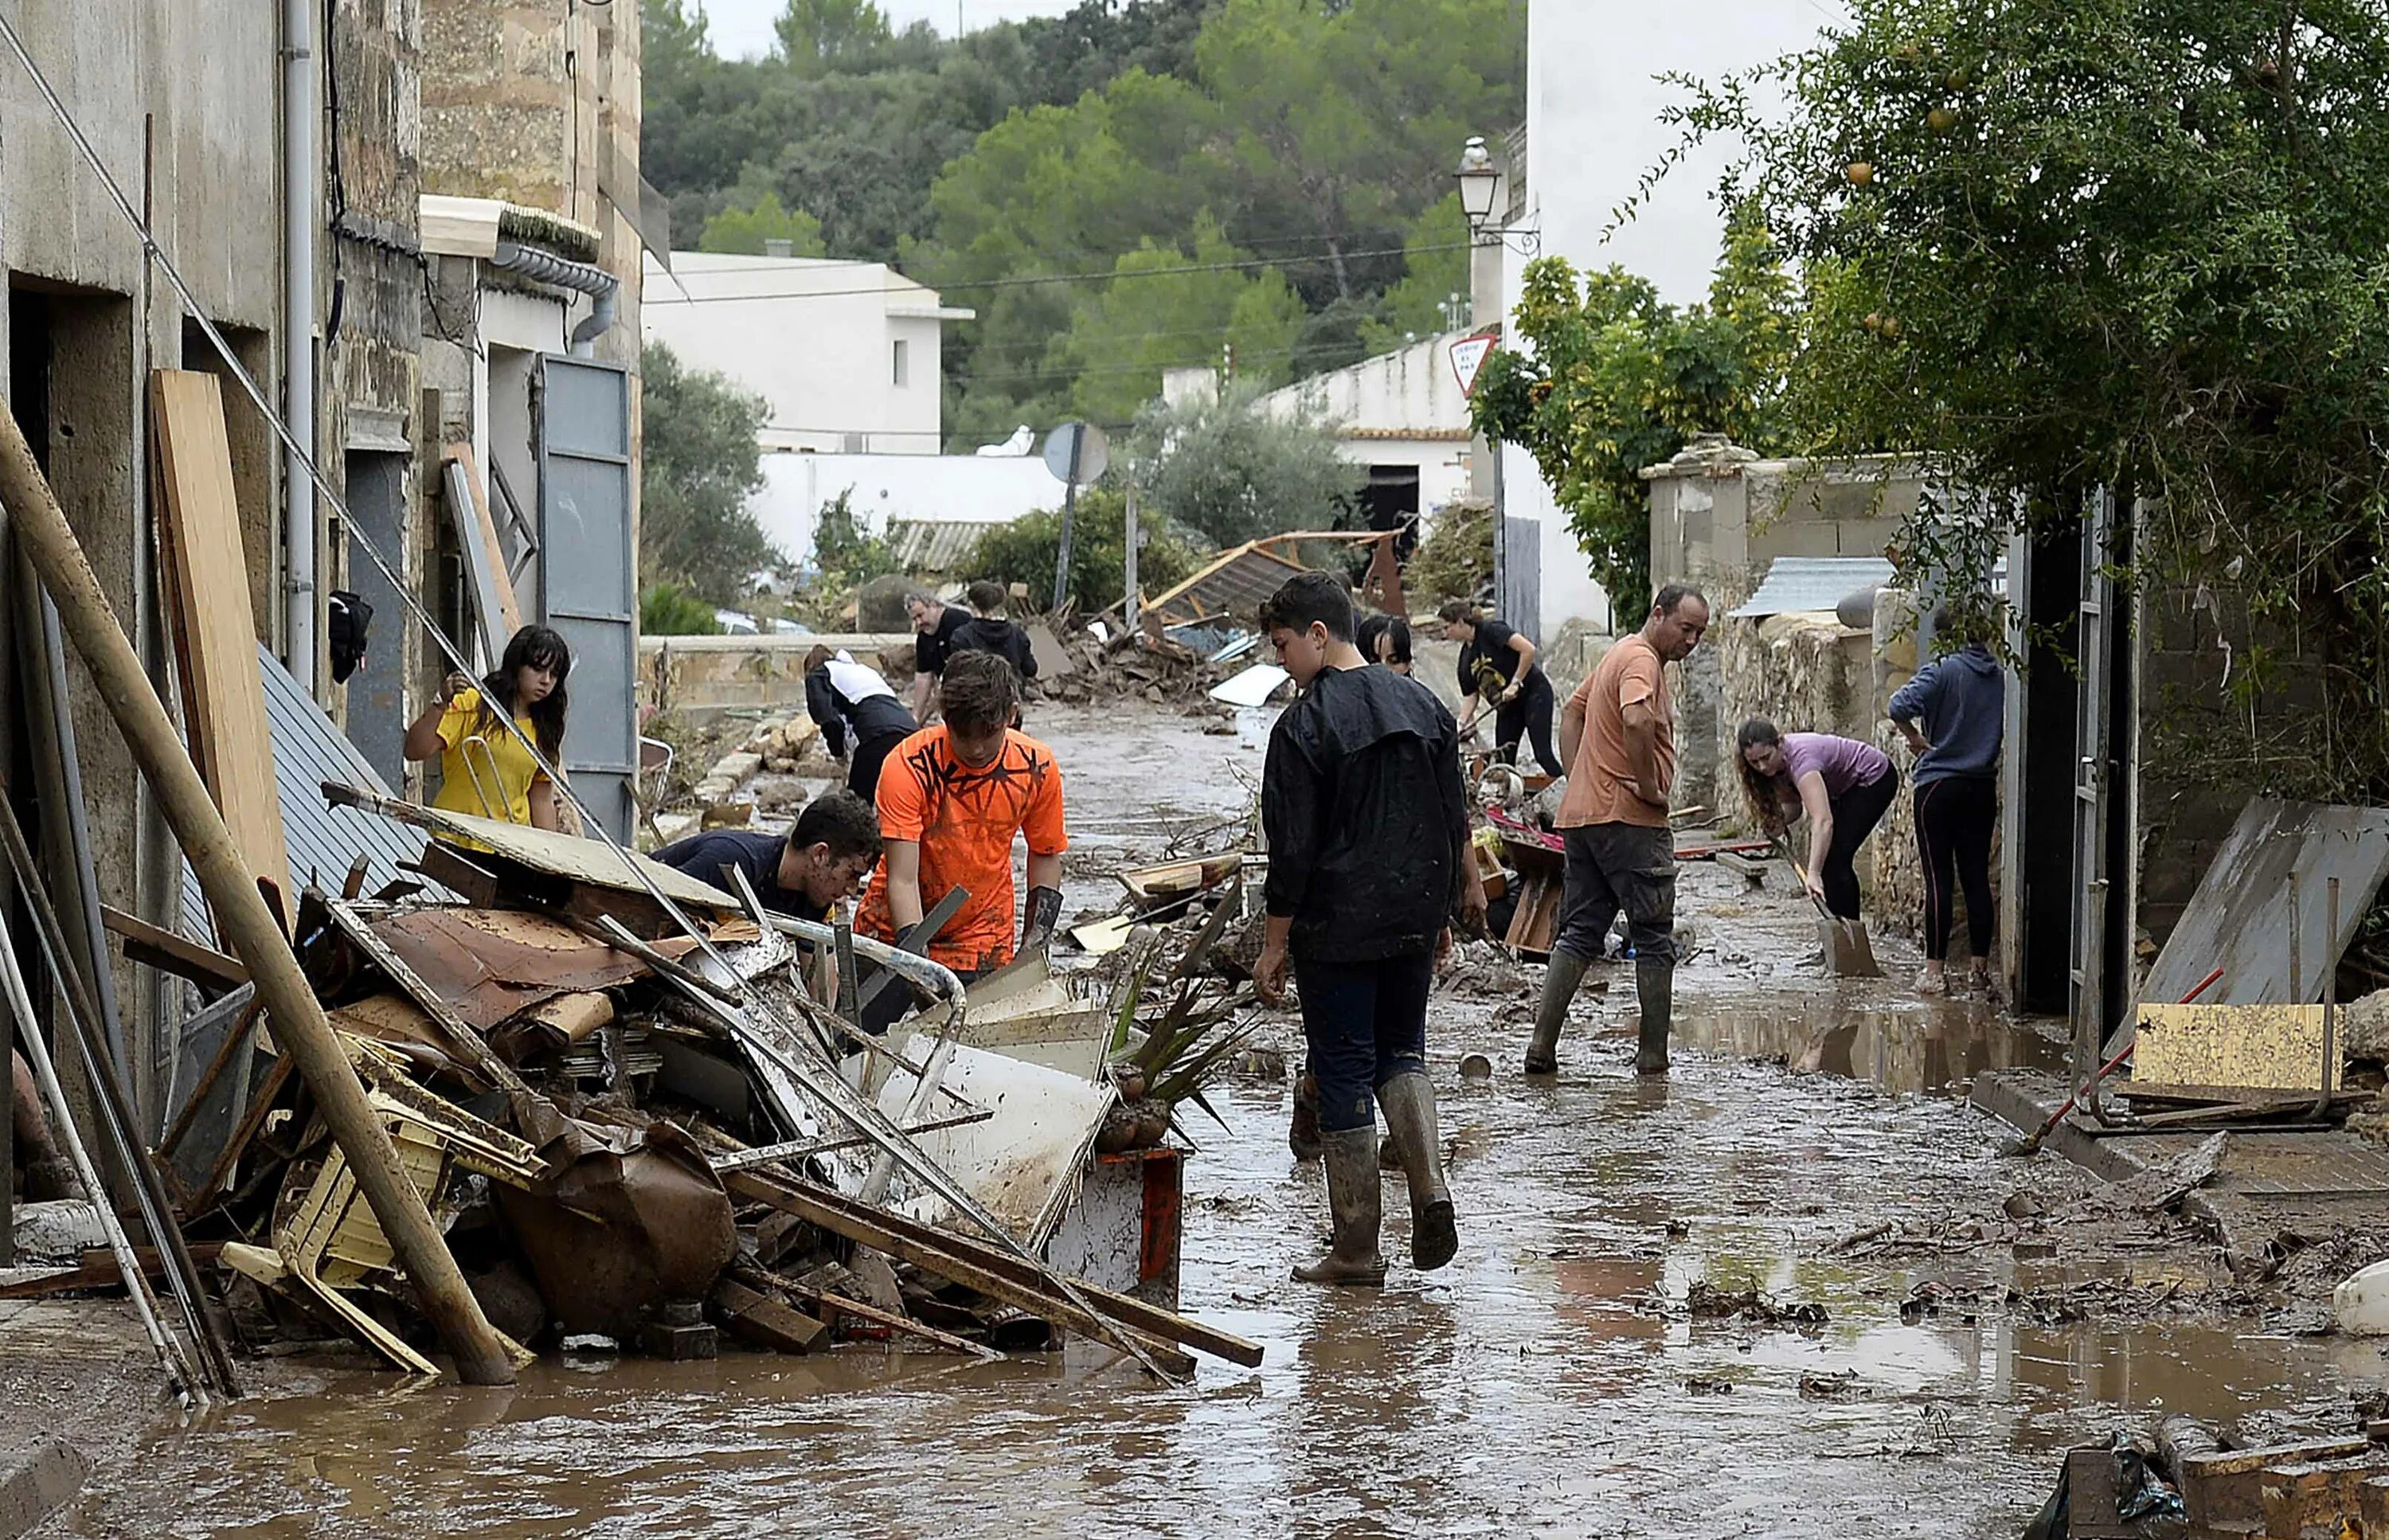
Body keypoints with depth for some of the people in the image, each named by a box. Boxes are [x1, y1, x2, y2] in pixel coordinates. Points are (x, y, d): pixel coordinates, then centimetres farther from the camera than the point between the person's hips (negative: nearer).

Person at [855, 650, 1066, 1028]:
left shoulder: (1037, 768, -12)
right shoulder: (909, 767, -23)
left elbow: (1045, 856, 5)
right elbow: (902, 880, -25)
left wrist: (1033, 946, -3)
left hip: (981, 947, 2)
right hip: (894, 931, -2)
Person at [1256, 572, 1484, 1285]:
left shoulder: (1305, 727, -14)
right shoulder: (1423, 705, 6)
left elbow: (1292, 850, -14)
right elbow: (1454, 820, 12)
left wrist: (1274, 944, -6)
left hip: (1338, 928, -6)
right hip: (1415, 922, 6)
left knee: (1344, 1073, 2)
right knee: (1401, 1052, 21)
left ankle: (1355, 1247, 6)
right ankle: (1430, 1185, -2)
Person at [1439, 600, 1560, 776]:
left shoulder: (1490, 630, -16)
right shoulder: (1466, 657, 6)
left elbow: (1528, 650, -26)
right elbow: (1471, 695, 9)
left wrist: (1515, 684, -21)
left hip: (1533, 692, -8)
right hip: (1507, 705, 8)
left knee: (1543, 755, -14)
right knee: (1503, 760, 3)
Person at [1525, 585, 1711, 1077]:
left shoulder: (1618, 655, 20)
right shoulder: (1642, 661, -12)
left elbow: (1572, 713, 28)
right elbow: (1636, 720, -31)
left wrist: (1576, 779, 16)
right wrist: (1650, 787, -21)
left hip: (1581, 815, 9)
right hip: (1629, 818, -9)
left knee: (1578, 934, 9)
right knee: (1654, 941, -1)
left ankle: (1541, 1046, 1)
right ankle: (1653, 1058, 2)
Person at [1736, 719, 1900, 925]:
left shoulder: (1800, 759, -39)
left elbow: (1823, 821, -49)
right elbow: (1794, 804, 2)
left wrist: (1813, 875, -57)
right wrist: (1780, 821, -22)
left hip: (1876, 778, -9)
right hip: (1848, 785, 9)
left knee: (1835, 856, -15)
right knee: (1823, 856, 7)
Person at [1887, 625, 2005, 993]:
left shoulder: (1942, 671, -11)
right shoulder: (2000, 676, 2)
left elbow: (1900, 707, -25)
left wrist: (1913, 737, -8)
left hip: (1939, 785, -4)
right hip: (1983, 787, 4)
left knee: (1939, 880, -2)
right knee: (1977, 878, 10)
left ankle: (1935, 970, -1)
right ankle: (1980, 967, 13)